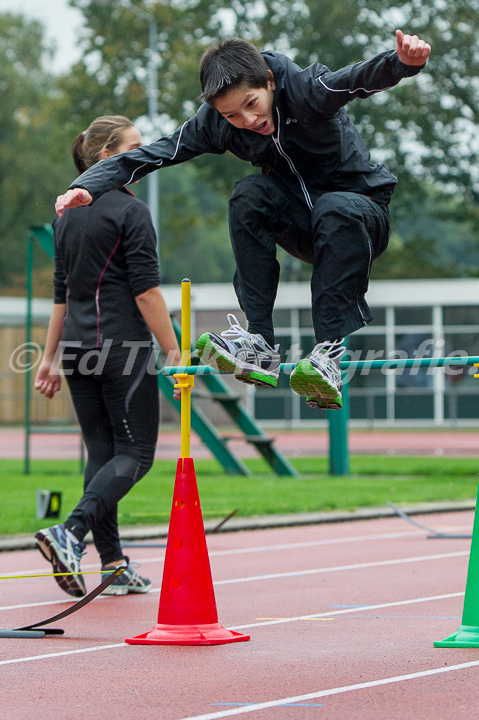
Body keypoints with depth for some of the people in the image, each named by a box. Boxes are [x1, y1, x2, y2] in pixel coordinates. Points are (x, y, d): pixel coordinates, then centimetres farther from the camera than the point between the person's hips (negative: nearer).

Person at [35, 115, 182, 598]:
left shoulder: (68, 215, 14)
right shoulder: (130, 211, -9)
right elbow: (146, 289, -14)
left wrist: (51, 356, 19)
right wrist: (173, 351, -11)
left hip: (78, 350, 8)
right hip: (123, 348, -7)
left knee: (101, 452, 9)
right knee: (135, 453, -3)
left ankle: (113, 564, 7)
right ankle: (70, 534, -21)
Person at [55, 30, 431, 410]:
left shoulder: (306, 90, -25)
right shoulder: (215, 122, -12)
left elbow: (356, 79, -45)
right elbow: (152, 154, -14)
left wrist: (402, 62, -67)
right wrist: (89, 185, -29)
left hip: (364, 212, -4)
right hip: (301, 223, 4)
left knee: (334, 209, -38)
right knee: (250, 195, -26)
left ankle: (330, 352, -39)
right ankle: (259, 342, -29)